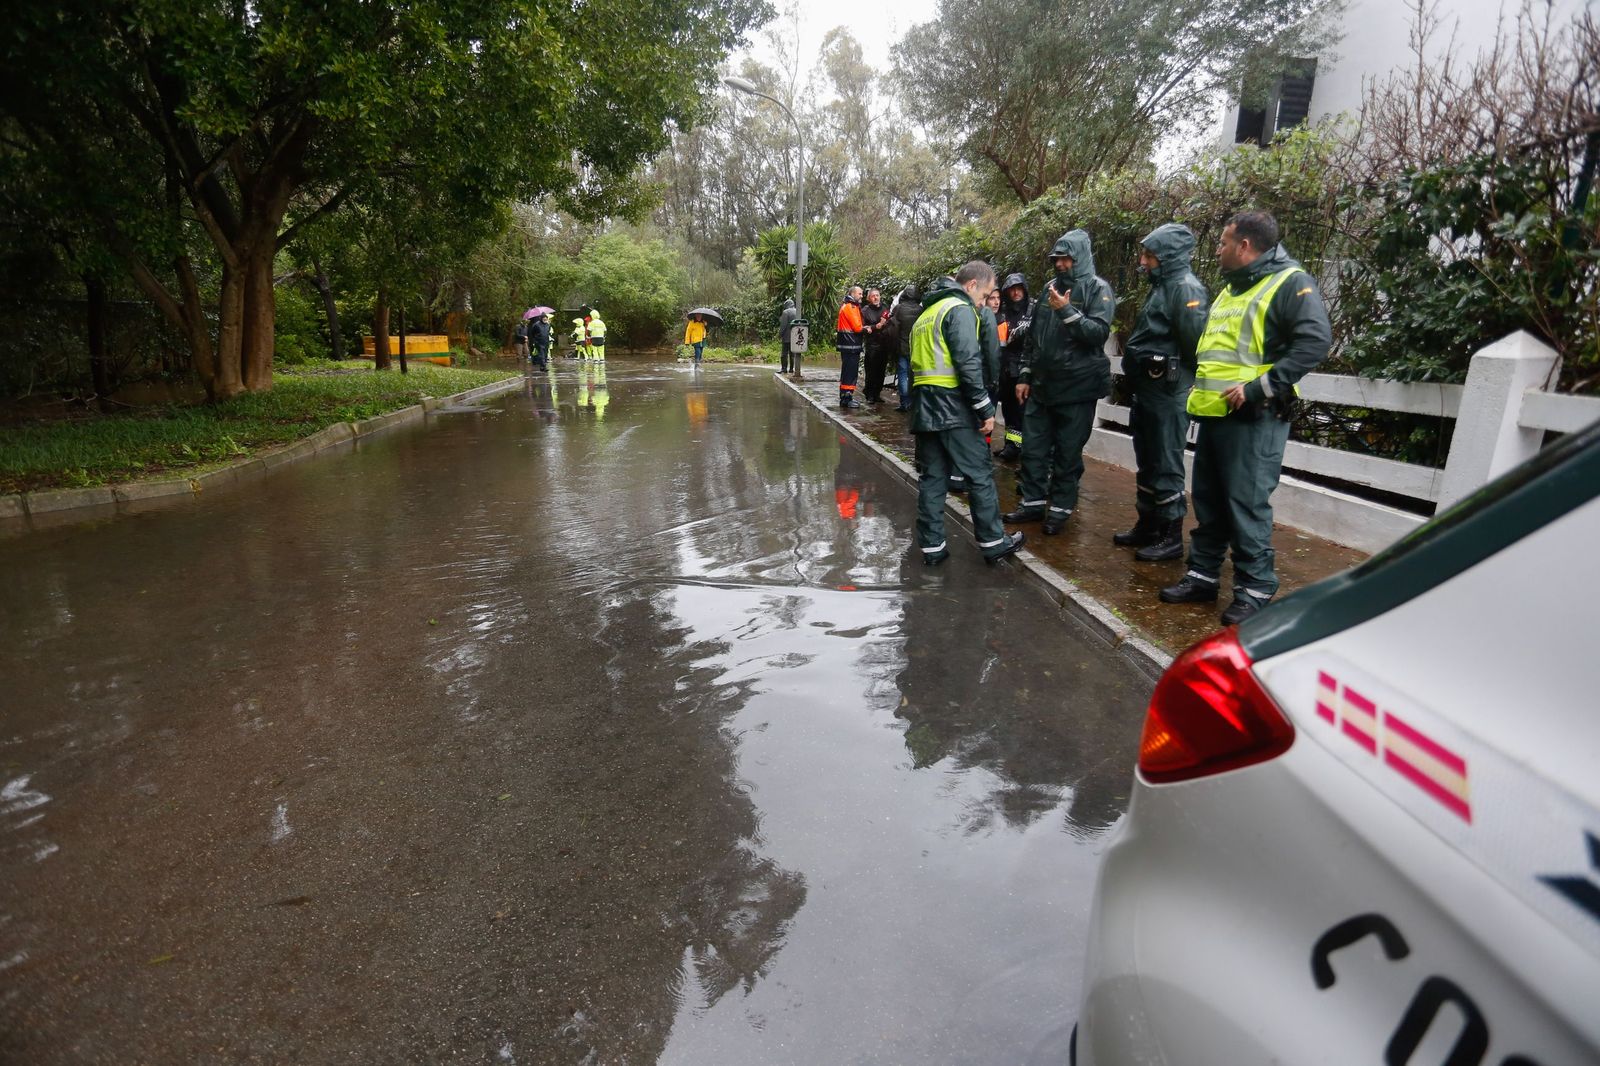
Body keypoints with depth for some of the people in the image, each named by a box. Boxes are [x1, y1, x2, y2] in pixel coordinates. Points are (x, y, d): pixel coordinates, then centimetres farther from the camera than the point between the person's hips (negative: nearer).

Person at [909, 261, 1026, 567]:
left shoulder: (927, 312, 21)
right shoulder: (960, 309, -7)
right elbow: (968, 363, -17)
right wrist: (985, 409, -14)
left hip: (923, 405, 8)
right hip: (952, 405, -8)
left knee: (932, 477, 9)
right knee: (980, 474, 2)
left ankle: (932, 547, 10)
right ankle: (994, 541, 11)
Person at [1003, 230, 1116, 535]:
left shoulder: (1098, 289, -4)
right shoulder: (1050, 289, 13)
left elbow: (1099, 332, -16)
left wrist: (1066, 311, -21)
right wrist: (1024, 376, 13)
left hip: (1076, 389, -6)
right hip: (1041, 386, 6)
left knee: (1067, 453, 2)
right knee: (1033, 448, 8)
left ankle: (1060, 509, 13)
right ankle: (1033, 502, 20)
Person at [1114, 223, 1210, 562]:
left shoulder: (1186, 288, -13)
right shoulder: (1161, 286, 17)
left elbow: (1196, 341, -22)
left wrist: (1185, 380, -11)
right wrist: (1135, 381, 13)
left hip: (1167, 393, -10)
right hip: (1146, 391, 10)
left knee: (1165, 466, -3)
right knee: (1147, 463, 16)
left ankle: (1171, 537, 7)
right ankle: (1147, 527, 27)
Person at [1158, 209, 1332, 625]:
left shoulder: (1290, 282, -6)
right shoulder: (1230, 288, 20)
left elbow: (1316, 341, -19)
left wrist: (1259, 388, -23)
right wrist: (1199, 386, 16)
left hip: (1253, 418, -9)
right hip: (1213, 414, 9)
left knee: (1247, 505, -6)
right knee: (1209, 502, 13)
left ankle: (1255, 590, 5)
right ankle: (1203, 576, 24)